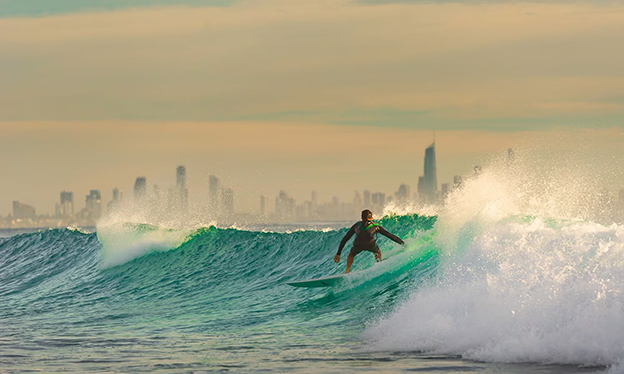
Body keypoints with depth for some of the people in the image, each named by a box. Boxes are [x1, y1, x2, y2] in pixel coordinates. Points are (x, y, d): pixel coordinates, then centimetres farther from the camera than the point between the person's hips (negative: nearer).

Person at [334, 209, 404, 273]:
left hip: (358, 244, 1)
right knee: (378, 252, 32)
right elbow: (390, 235, 33)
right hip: (370, 244, -1)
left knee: (351, 254, 33)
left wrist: (338, 254, 39)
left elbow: (345, 239, 35)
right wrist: (402, 242, 42)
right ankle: (378, 258, -2)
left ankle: (347, 270, 10)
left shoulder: (356, 225, 34)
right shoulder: (376, 226, 31)